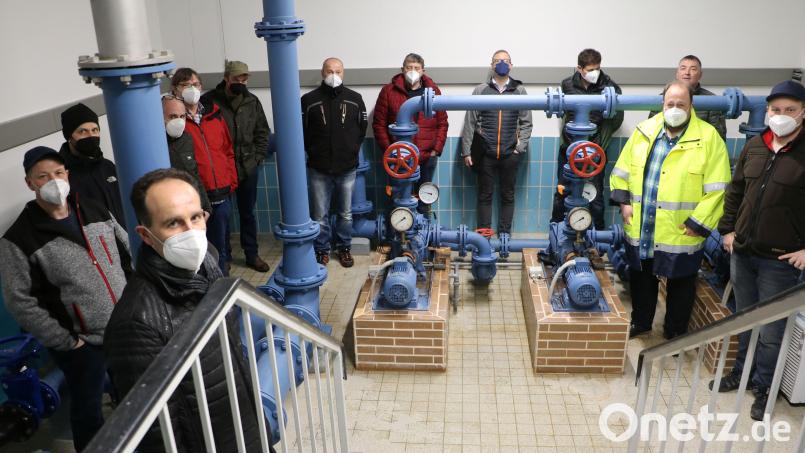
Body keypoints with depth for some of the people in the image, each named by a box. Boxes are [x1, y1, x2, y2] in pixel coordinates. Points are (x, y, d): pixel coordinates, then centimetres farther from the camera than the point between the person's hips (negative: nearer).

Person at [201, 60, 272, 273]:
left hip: (248, 168, 3)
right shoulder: (209, 101, -10)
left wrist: (257, 158, 0)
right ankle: (224, 256, 23)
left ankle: (252, 255, 26)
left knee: (247, 213, 14)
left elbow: (263, 132, 9)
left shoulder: (252, 101, 3)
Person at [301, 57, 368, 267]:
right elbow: (301, 131, 3)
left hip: (347, 168, 1)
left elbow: (362, 128, 10)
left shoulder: (355, 99, 3)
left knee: (345, 213, 12)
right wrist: (313, 152, 2)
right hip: (318, 169, -1)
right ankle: (322, 250, 21)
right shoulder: (309, 100, -2)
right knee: (319, 215, 6)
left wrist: (352, 151, 5)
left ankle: (344, 248, 28)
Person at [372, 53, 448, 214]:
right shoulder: (388, 91, -1)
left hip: (427, 157, 2)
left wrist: (436, 150, -2)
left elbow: (442, 123, 6)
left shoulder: (433, 91, 5)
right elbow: (379, 124, -1)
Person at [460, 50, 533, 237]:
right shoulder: (480, 90, 6)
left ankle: (505, 233, 18)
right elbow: (470, 122, 3)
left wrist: (521, 147, -6)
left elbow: (526, 122, 6)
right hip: (486, 153, 0)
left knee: (508, 195, 8)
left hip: (510, 154, 1)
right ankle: (484, 233, 15)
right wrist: (466, 150, -2)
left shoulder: (519, 90, 8)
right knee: (485, 194, 6)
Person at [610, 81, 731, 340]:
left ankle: (675, 333, 31)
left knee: (680, 284, 12)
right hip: (640, 229, 4)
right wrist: (624, 201, 0)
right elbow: (622, 170, 10)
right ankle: (641, 321, 39)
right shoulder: (644, 132, 3)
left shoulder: (708, 137, -9)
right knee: (641, 277, 19)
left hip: (681, 233, -3)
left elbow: (716, 189, -12)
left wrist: (698, 224, -14)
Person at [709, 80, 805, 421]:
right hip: (742, 253, 5)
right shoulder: (753, 147, 6)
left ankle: (763, 389, 22)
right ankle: (742, 373, 36)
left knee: (771, 329, 5)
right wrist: (728, 229, 10)